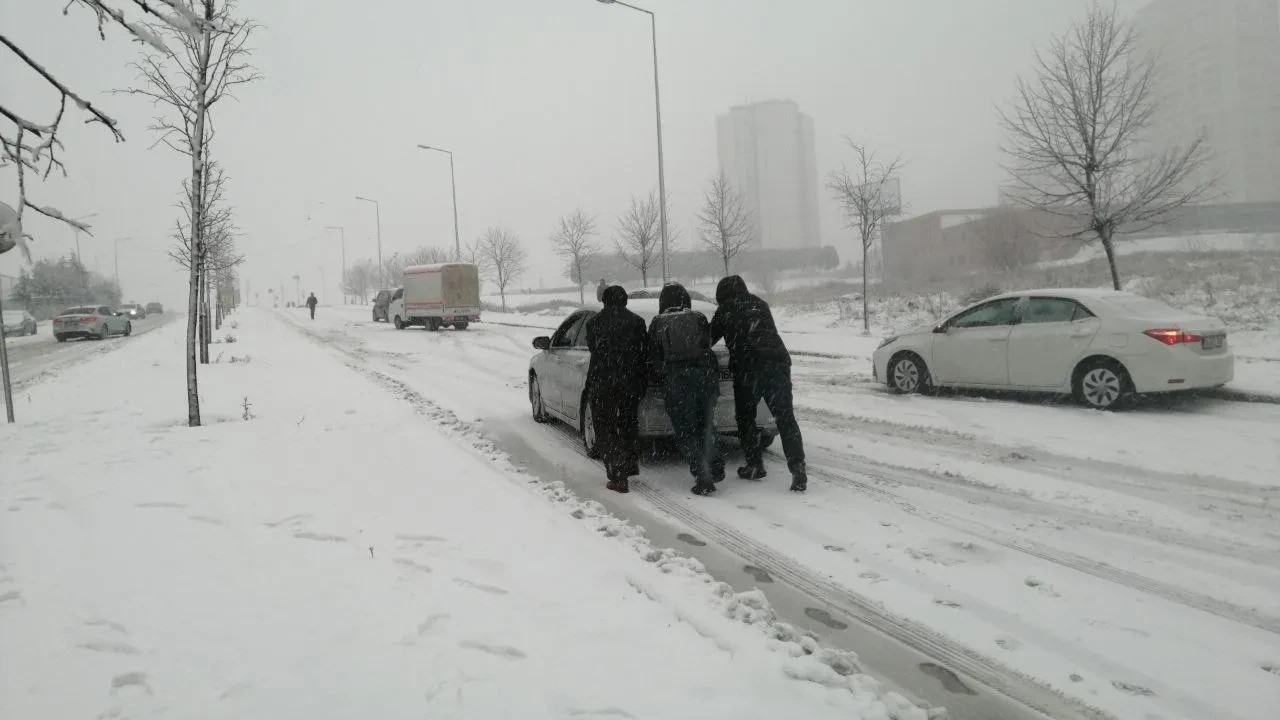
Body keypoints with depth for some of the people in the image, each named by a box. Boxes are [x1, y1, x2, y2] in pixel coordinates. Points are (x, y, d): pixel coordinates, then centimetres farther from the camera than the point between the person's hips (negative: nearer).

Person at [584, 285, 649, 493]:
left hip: (602, 384, -2)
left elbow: (592, 347, 8)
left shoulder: (594, 322, -3)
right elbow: (645, 351, 1)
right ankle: (630, 466, 31)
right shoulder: (636, 322, 0)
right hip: (631, 383, 2)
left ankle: (617, 478, -2)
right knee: (628, 426, 21)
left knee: (606, 431, 4)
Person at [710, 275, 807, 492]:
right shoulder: (760, 305, 23)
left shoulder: (726, 310, 10)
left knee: (745, 418, 13)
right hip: (778, 362, 4)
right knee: (786, 418, 1)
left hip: (748, 368, -4)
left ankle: (755, 466, 15)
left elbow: (709, 338, 16)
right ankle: (798, 468, -10)